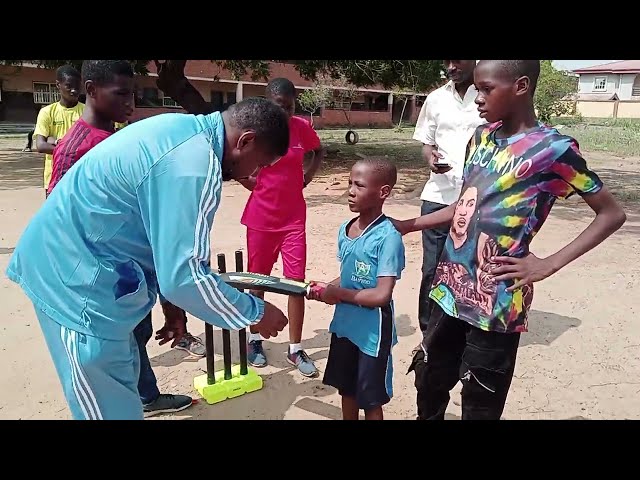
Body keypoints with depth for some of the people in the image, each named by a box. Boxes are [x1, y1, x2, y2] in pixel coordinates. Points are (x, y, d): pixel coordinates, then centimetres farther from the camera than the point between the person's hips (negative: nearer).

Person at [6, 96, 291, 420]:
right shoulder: (195, 163, -26)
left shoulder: (183, 131, 7)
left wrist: (172, 304, 16)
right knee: (113, 407, 3)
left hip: (68, 261, 10)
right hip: (75, 279, -10)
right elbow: (185, 276, -25)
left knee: (121, 382, 23)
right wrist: (256, 313, -11)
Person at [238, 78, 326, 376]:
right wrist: (248, 181, -5)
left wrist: (308, 175, 2)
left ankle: (295, 349, 13)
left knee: (297, 282, 0)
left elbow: (319, 151, 16)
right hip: (261, 218, -1)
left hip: (294, 218, 1)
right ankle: (255, 340, 30)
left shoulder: (302, 128, -3)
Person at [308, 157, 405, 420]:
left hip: (372, 331, -7)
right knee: (346, 390, 24)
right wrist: (325, 288, -6)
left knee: (370, 400, 12)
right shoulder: (345, 230, 0)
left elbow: (382, 295, -26)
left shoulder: (388, 237, -23)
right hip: (344, 324, 7)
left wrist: (336, 294, -17)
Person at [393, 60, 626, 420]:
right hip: (451, 287, 6)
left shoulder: (553, 148, -10)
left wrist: (549, 265, -12)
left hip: (496, 301, -6)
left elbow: (612, 214, -4)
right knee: (431, 384, 19)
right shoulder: (482, 136, 8)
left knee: (480, 403, 10)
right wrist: (404, 226, 12)